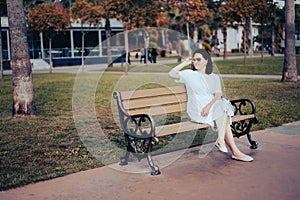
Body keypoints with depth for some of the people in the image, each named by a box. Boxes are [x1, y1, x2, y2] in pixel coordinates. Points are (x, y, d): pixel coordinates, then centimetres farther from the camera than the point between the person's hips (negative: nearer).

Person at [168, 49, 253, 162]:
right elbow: (172, 74, -8)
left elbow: (218, 95, 1)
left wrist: (209, 105, -19)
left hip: (213, 106, 4)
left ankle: (220, 140, -28)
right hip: (196, 110, -4)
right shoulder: (190, 74, 10)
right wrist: (185, 63, -2)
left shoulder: (214, 77, 17)